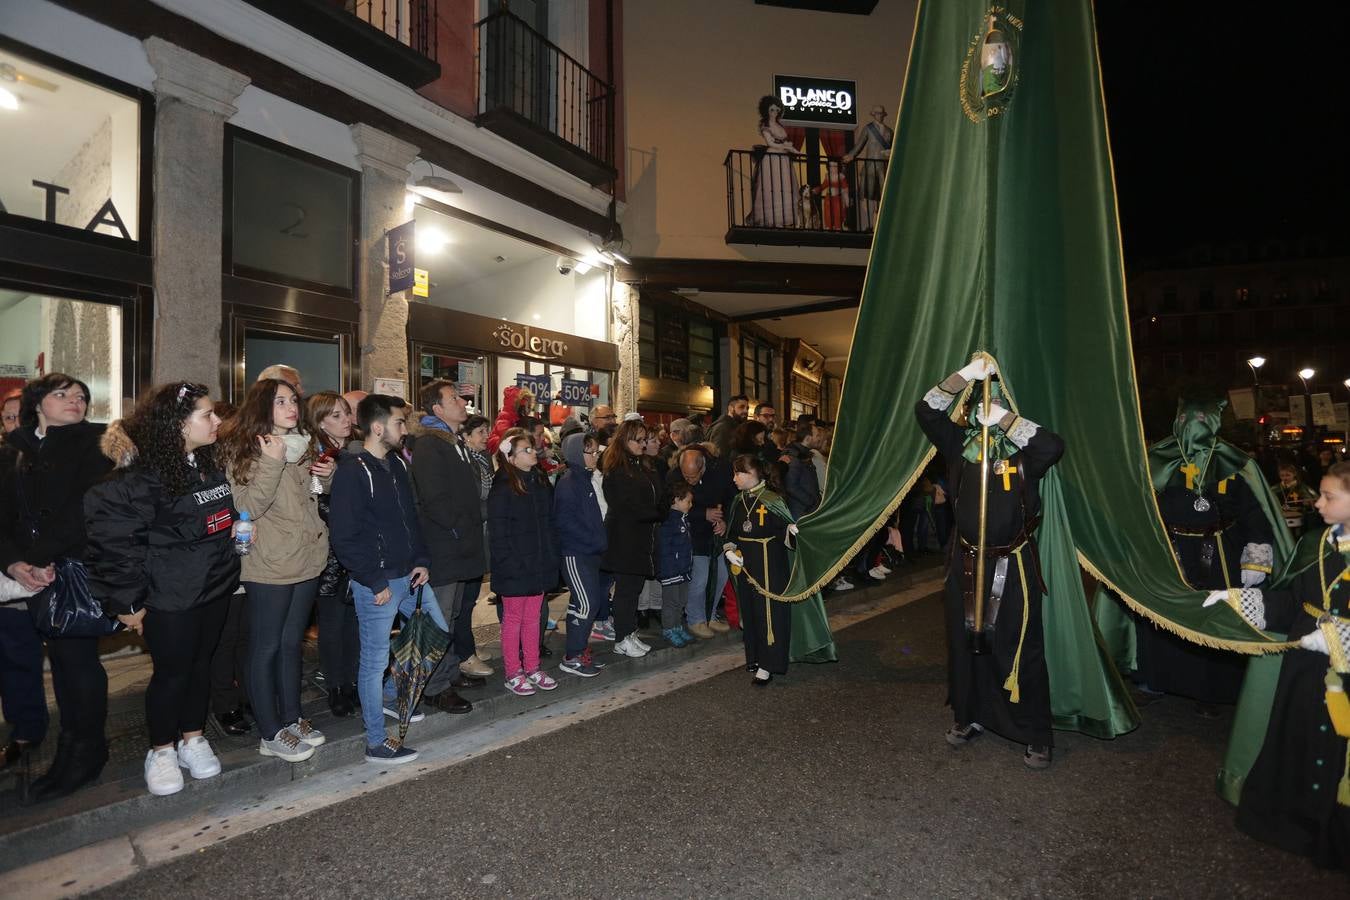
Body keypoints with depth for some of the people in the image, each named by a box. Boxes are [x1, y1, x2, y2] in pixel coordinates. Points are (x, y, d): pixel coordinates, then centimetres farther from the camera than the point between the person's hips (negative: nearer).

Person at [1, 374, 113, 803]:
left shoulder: (94, 443, -3)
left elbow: (85, 507, -13)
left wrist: (43, 560, -16)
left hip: (79, 569, -5)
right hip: (36, 574, 5)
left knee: (77, 656, -1)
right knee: (61, 656, 12)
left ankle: (86, 751, 13)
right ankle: (73, 742, 25)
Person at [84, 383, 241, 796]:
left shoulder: (210, 464, 5)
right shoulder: (144, 476, -18)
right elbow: (112, 537, -19)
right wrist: (126, 600, -15)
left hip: (216, 587, 6)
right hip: (169, 596, -6)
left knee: (200, 664, 16)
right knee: (171, 672, 7)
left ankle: (192, 739, 33)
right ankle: (161, 751, 28)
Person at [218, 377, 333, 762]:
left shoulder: (305, 444, 10)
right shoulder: (244, 449, -10)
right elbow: (249, 506, -19)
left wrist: (330, 474, 2)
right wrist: (271, 464, -28)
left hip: (308, 561, 7)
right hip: (269, 567, -6)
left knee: (291, 644, 17)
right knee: (265, 649, 5)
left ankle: (292, 718, 29)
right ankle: (270, 733, 16)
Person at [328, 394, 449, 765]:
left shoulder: (398, 464, 9)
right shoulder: (352, 472, -15)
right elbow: (344, 538, -18)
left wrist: (421, 561, 6)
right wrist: (376, 582, -16)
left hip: (410, 576, 8)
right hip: (377, 583, -8)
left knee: (439, 631, 18)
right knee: (375, 660, 2)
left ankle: (391, 696, 37)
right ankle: (376, 742, 17)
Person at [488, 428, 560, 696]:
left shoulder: (541, 483, 8)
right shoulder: (503, 487, -13)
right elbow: (497, 533, -15)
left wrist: (552, 557, 7)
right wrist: (510, 564, -19)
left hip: (540, 566, 6)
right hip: (514, 570, -6)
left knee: (532, 618, 16)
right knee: (513, 619, 8)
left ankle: (532, 668, 28)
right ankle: (513, 674, 20)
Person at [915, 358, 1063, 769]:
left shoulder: (1023, 448, -6)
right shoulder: (961, 442, 2)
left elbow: (1055, 446, -27)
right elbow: (925, 411, -7)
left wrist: (1005, 418, -24)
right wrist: (964, 376, -16)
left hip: (1014, 564, -3)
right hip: (967, 561, 3)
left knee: (1019, 648, 3)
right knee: (965, 642, 13)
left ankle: (1037, 735, 18)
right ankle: (970, 716, 30)